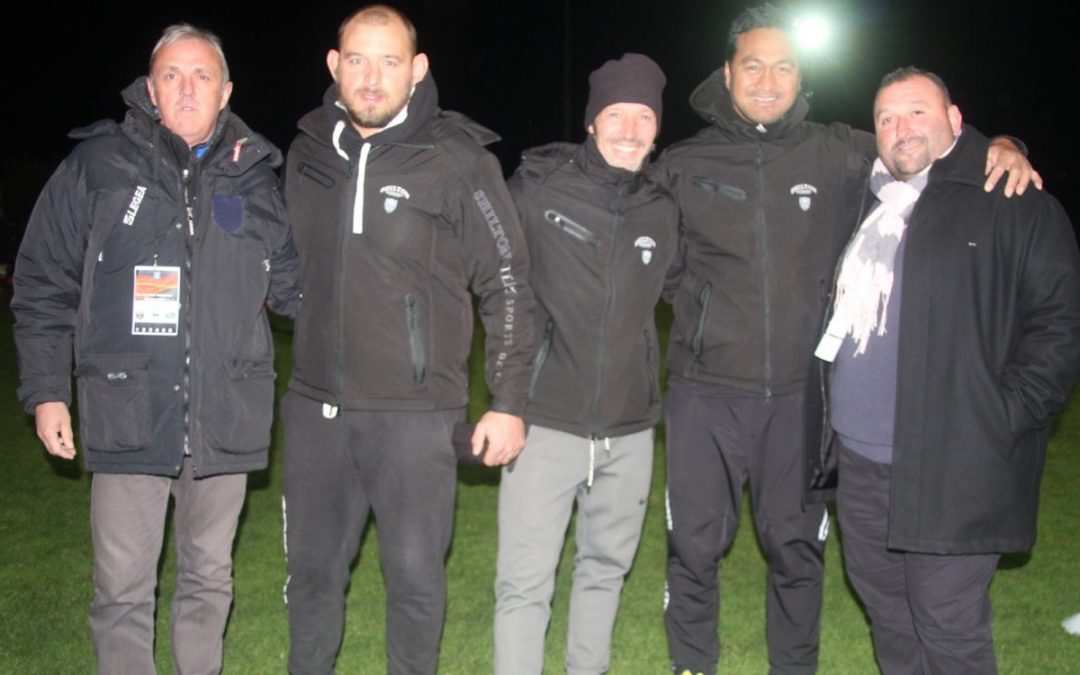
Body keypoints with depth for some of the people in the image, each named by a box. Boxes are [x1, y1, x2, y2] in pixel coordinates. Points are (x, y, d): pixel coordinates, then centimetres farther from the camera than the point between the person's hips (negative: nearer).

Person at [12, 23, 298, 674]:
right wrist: (47, 391, 0)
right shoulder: (98, 166, 1)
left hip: (223, 421, 2)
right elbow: (43, 286, 3)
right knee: (123, 590, 4)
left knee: (209, 579, 15)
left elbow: (294, 286, 14)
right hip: (127, 417, -2)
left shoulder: (254, 180, 7)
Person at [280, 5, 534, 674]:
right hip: (315, 407, 4)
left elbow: (508, 287, -4)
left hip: (414, 414, -4)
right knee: (312, 569, 16)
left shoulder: (459, 161, -8)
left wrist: (509, 403, -5)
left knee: (415, 574, 6)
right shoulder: (307, 152, 6)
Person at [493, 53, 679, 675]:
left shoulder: (663, 211, 6)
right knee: (525, 582, -4)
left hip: (629, 430, 4)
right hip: (547, 422, -4)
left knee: (606, 568, 17)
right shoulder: (538, 188, -5)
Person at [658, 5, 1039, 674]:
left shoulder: (841, 155, 2)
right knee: (694, 544, 7)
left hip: (803, 393, 1)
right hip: (707, 392, 0)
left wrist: (1002, 149, -7)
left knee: (796, 546, 13)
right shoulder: (682, 167, 2)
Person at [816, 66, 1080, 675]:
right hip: (861, 464, 7)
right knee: (886, 612, 18)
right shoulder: (866, 207, 17)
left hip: (952, 470, -7)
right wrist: (835, 416, 15)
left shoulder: (1016, 206, -4)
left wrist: (1000, 420, -16)